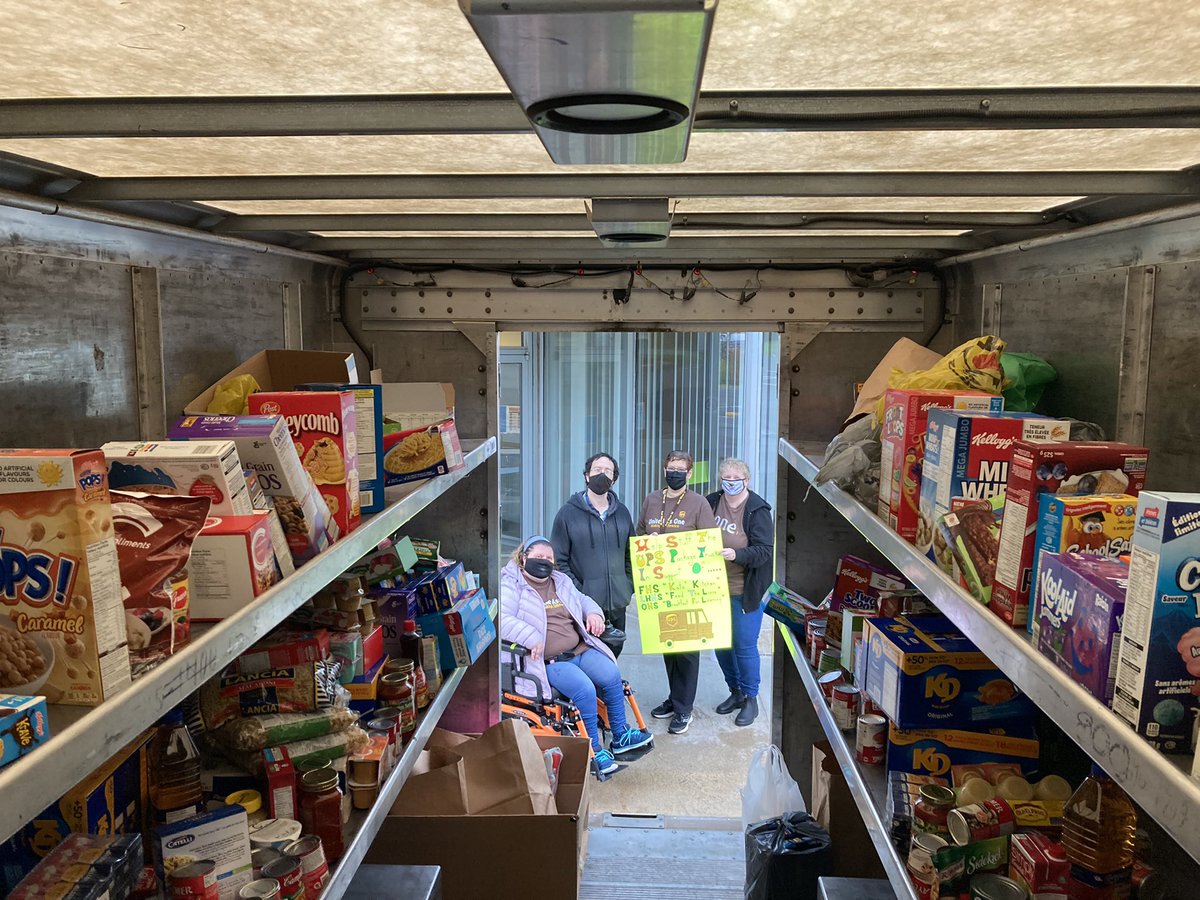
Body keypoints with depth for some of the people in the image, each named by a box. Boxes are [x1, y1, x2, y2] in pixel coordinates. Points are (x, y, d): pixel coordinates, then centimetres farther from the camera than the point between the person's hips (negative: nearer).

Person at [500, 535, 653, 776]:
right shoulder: (511, 585, -6)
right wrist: (532, 639, -29)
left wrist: (593, 612, 9)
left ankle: (620, 736, 9)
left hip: (580, 650, 8)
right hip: (548, 661, -7)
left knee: (612, 675, -10)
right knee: (585, 689, -26)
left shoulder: (560, 582, 18)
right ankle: (593, 750, -8)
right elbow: (502, 620, -20)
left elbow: (582, 599, 32)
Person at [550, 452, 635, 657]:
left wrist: (628, 588, 8)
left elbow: (630, 554, 19)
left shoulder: (622, 512, 11)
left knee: (614, 652, 13)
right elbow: (558, 560, -4)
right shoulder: (569, 513, -2)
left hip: (617, 603, 4)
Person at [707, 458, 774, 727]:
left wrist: (737, 554, -31)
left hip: (745, 592, -5)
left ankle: (751, 699, 18)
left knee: (744, 645, 0)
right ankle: (736, 692, 32)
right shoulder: (711, 503, 2)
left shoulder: (757, 510, -11)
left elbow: (765, 551, -17)